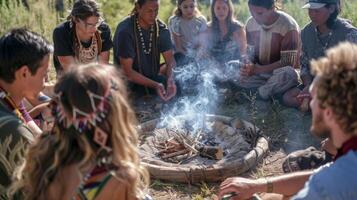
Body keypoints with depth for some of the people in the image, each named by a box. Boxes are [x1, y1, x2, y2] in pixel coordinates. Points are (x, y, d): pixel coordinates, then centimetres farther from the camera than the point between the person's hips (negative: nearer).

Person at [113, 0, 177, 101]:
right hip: (131, 83, -6)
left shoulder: (161, 28, -5)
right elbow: (127, 71, -22)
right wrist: (154, 85, -33)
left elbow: (170, 60, -9)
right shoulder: (125, 31, -21)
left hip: (153, 77, 6)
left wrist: (170, 79, -32)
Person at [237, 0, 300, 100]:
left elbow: (287, 62, -20)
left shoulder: (288, 26, -19)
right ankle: (273, 87, -14)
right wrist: (248, 65, -19)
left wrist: (257, 69, -29)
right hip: (258, 71, 5)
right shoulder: (251, 23, -3)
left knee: (288, 74, -38)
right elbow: (251, 52, 6)